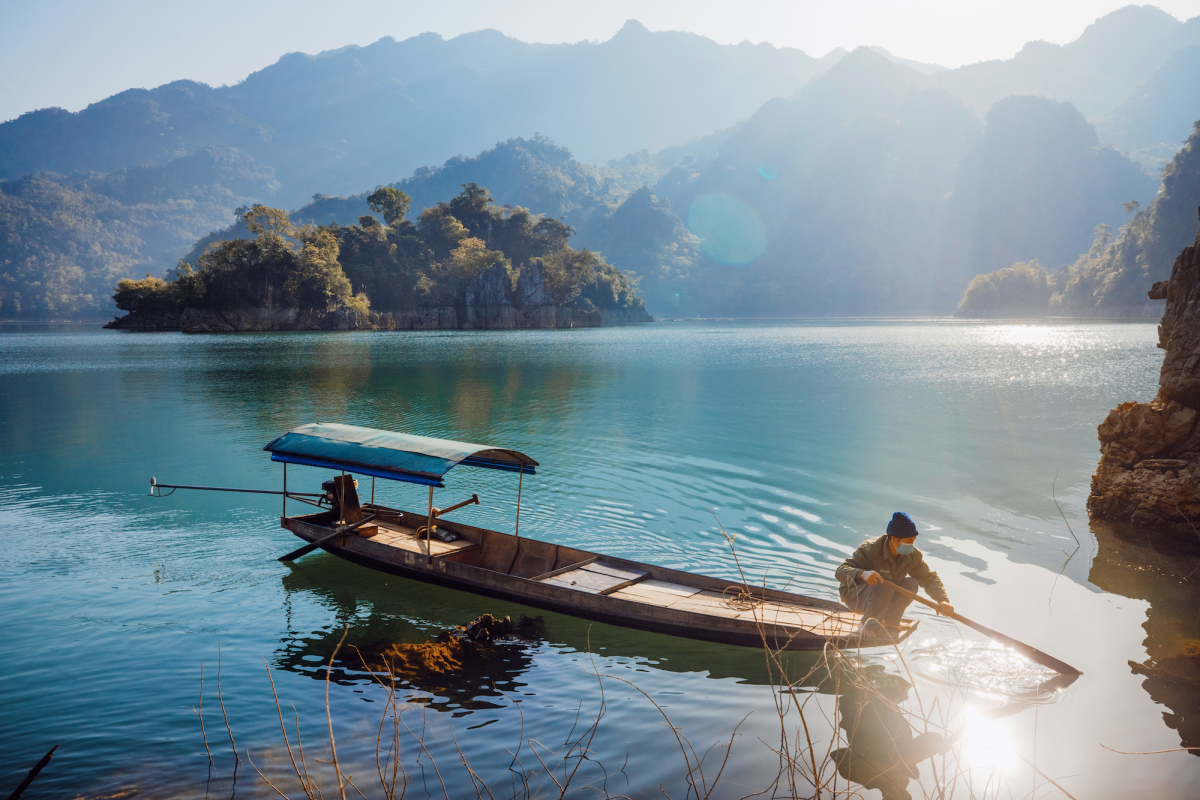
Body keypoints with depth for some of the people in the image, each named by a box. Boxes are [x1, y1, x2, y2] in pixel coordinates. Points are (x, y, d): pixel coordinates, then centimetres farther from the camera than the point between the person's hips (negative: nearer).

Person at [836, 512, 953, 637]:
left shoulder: (913, 555, -9)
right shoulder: (870, 549, -27)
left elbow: (929, 578, -7)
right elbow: (841, 571, -32)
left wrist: (942, 600, -24)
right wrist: (862, 574, -52)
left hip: (885, 596, 7)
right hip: (855, 595, -6)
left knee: (911, 583, -16)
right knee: (884, 587, -35)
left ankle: (889, 624, -9)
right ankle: (868, 628, -21)